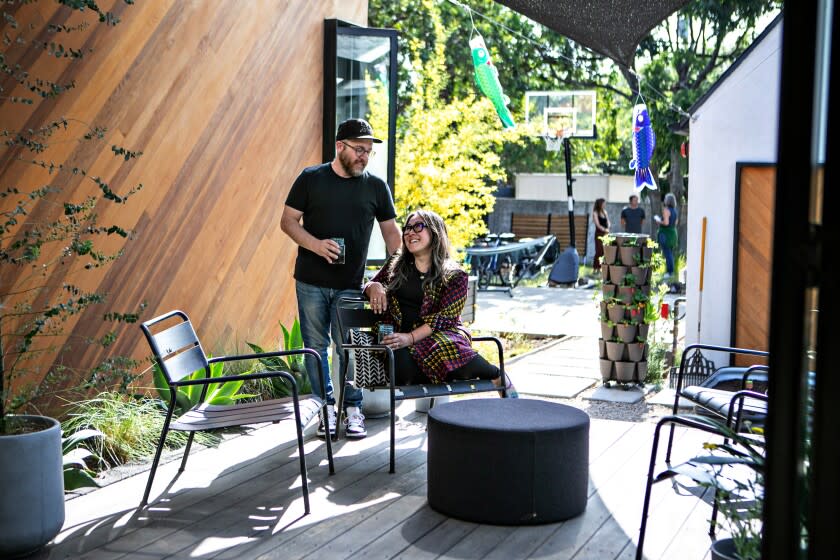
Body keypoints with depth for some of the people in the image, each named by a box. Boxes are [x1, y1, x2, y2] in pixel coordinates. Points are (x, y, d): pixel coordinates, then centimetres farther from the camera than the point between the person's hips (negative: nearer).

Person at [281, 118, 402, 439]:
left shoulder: (376, 186, 5)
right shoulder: (310, 179, 0)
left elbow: (391, 231, 9)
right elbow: (288, 221, 1)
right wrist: (316, 244, -16)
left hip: (350, 284, 0)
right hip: (310, 282, 0)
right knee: (316, 347, 6)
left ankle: (353, 410, 14)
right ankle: (326, 407, 19)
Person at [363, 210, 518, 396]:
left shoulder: (454, 276, 3)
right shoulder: (396, 265, 17)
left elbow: (446, 317, -6)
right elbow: (370, 284, 24)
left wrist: (411, 337, -19)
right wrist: (374, 287, -2)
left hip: (442, 334, -2)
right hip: (399, 337, 2)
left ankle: (497, 376, -10)